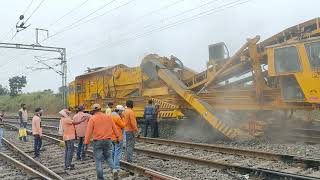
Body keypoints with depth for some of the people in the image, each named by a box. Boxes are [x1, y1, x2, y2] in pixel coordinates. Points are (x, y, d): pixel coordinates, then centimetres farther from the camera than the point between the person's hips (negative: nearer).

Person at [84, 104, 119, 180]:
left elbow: (89, 132, -10)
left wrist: (86, 143, -6)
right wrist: (117, 137, 18)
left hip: (98, 141, -3)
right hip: (108, 140, 3)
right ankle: (113, 169, -4)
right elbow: (114, 128, 7)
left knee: (98, 160, 7)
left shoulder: (92, 119, -6)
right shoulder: (108, 117, 3)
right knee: (108, 157, 20)